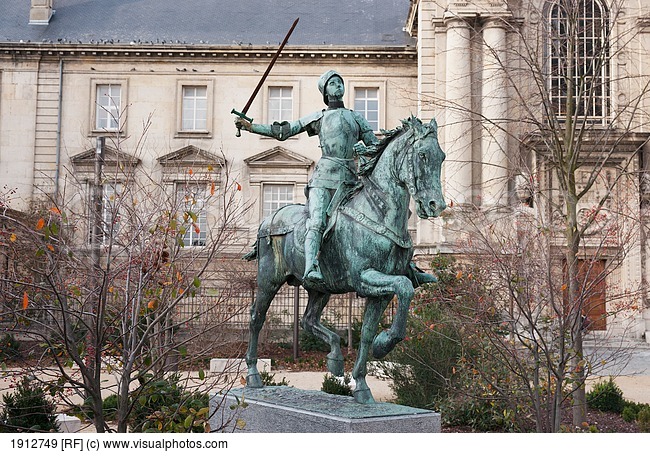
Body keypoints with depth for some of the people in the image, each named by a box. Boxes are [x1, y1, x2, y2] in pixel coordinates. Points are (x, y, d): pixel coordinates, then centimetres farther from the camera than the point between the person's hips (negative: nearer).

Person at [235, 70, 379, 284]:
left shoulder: (357, 118, 21)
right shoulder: (318, 118, 16)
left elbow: (376, 146, 18)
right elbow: (282, 131, 15)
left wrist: (363, 149, -5)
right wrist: (250, 126, 11)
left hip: (350, 178, 3)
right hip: (324, 176, -3)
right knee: (317, 223, -22)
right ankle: (311, 269, -35)